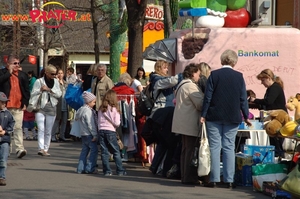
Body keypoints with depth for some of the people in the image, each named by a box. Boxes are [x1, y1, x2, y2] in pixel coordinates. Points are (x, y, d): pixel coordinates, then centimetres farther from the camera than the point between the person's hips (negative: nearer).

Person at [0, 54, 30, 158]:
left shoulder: (23, 75, 14)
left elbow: (27, 90, 14)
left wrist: (25, 103, 4)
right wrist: (9, 72, -9)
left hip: (18, 107, 1)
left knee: (18, 128, -7)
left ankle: (19, 148, -13)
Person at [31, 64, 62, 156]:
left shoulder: (55, 81, 10)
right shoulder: (39, 81, 0)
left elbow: (59, 94, 3)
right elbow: (33, 94, 0)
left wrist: (49, 90, -10)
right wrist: (40, 90, -16)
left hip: (51, 108, 4)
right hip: (40, 108, -4)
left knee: (48, 131, 6)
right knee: (41, 129, -16)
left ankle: (46, 149, 13)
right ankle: (41, 149, -24)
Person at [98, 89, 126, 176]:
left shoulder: (101, 109, 6)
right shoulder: (114, 109, -5)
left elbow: (98, 121, 7)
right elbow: (117, 123, -8)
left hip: (101, 131, 3)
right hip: (110, 131, -3)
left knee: (104, 152, 5)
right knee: (116, 152, 5)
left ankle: (107, 171, 3)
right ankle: (120, 170, 6)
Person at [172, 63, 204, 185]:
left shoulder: (182, 85, 18)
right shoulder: (190, 86, -15)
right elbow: (201, 103, -18)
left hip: (183, 123, 11)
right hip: (190, 124, -11)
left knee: (185, 150, 14)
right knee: (191, 150, -8)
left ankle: (185, 176, 18)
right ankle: (189, 178, -8)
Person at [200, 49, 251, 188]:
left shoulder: (214, 75, -4)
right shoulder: (239, 76, -1)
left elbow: (207, 97, -5)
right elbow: (243, 99, 2)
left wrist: (203, 115, 0)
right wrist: (246, 116, 11)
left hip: (214, 117, -1)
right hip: (232, 118, 1)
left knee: (214, 147, 2)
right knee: (229, 148, 5)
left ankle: (214, 179, 1)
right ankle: (229, 180, 3)